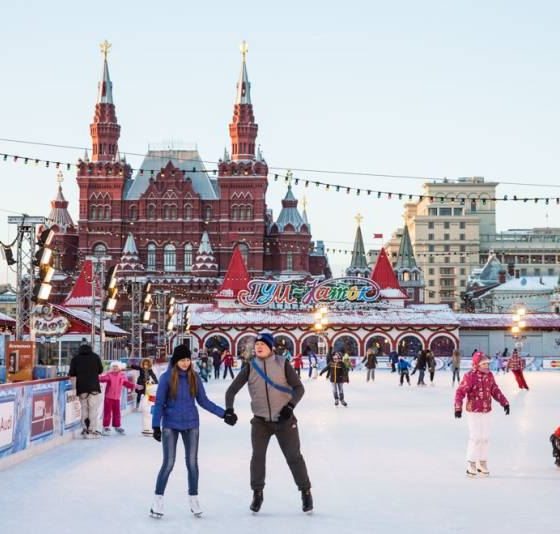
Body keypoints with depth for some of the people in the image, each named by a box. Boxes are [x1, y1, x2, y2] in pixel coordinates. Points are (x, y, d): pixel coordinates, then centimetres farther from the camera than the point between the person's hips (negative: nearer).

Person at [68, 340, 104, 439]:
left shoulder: (75, 359, 0)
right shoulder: (95, 357, 0)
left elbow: (71, 373, 2)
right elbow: (100, 370, 9)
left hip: (81, 387, 1)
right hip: (94, 387, -1)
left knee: (84, 409, 9)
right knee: (93, 409, 1)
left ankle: (85, 429, 6)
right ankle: (93, 430, -3)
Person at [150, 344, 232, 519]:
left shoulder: (194, 378, 0)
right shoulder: (166, 377, -8)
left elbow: (203, 401, 7)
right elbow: (159, 403, -6)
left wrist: (223, 413, 2)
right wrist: (156, 425, -13)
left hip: (191, 425, 3)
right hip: (170, 425, -3)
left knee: (192, 462, 6)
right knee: (168, 463, -5)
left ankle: (193, 499, 18)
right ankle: (158, 501, 7)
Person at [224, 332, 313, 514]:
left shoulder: (282, 364, -6)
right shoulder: (249, 367, -2)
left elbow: (298, 387, -6)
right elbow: (232, 390, -2)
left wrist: (290, 406, -20)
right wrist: (229, 409, -17)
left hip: (284, 419, -1)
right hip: (260, 420, 1)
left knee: (293, 456, 2)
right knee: (257, 456, -5)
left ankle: (306, 492, 18)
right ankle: (257, 493, 12)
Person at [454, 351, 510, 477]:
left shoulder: (489, 375, 3)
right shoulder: (470, 376, -17)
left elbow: (495, 390, 13)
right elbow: (460, 392, -19)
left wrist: (505, 403, 11)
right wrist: (458, 408, -26)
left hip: (486, 411, 6)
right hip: (474, 412, -6)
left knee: (485, 438, 12)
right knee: (476, 437, -4)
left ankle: (482, 463, 24)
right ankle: (471, 464, 8)